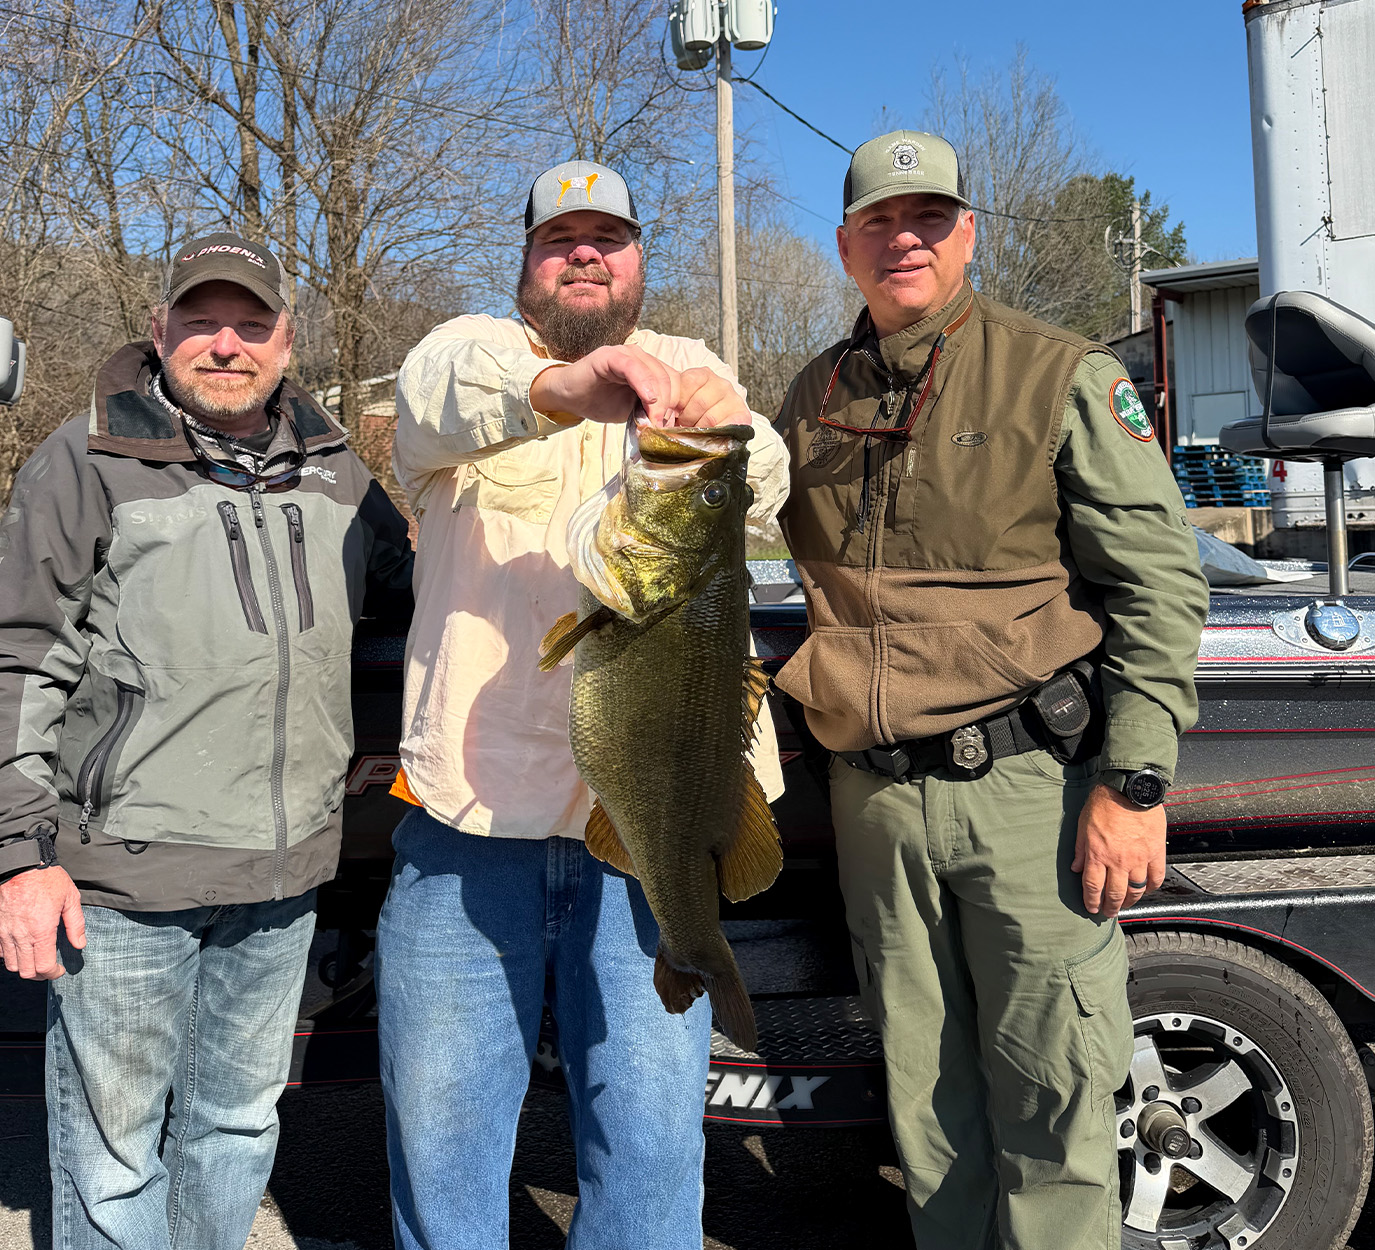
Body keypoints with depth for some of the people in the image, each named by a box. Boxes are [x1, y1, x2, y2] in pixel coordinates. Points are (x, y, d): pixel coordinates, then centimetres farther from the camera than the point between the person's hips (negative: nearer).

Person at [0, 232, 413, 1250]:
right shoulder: (89, 460, -3)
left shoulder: (334, 469, 9)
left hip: (283, 875, 5)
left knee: (240, 1124, 20)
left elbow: (414, 590, 23)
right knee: (112, 1150, 8)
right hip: (125, 871, -4)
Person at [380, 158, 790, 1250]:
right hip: (470, 805, 0)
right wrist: (555, 387, -39)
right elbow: (438, 394, -17)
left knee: (651, 1134, 5)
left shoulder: (687, 372, 13)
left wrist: (730, 433, -32)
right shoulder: (474, 348, 9)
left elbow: (762, 489, -8)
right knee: (438, 1125, 8)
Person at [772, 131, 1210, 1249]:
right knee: (925, 1101, 15)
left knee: (1051, 1104, 2)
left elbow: (1161, 582, -6)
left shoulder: (1062, 377, -1)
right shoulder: (813, 400, 13)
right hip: (875, 798, 4)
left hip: (1028, 784, -4)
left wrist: (1133, 782, -13)